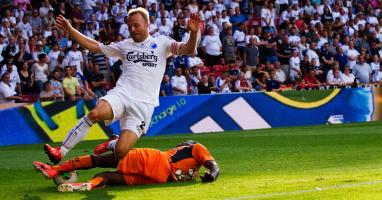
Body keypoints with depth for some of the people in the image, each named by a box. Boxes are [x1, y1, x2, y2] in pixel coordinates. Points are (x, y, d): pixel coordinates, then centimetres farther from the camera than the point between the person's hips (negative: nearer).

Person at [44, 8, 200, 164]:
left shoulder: (161, 43, 9)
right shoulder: (124, 45, 18)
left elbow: (187, 50, -4)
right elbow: (93, 46, 22)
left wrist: (193, 33, -26)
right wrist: (70, 30, 14)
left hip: (143, 103, -2)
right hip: (121, 93, 2)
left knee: (120, 152, -15)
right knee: (96, 113, -32)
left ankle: (112, 145, 24)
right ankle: (60, 152, -23)